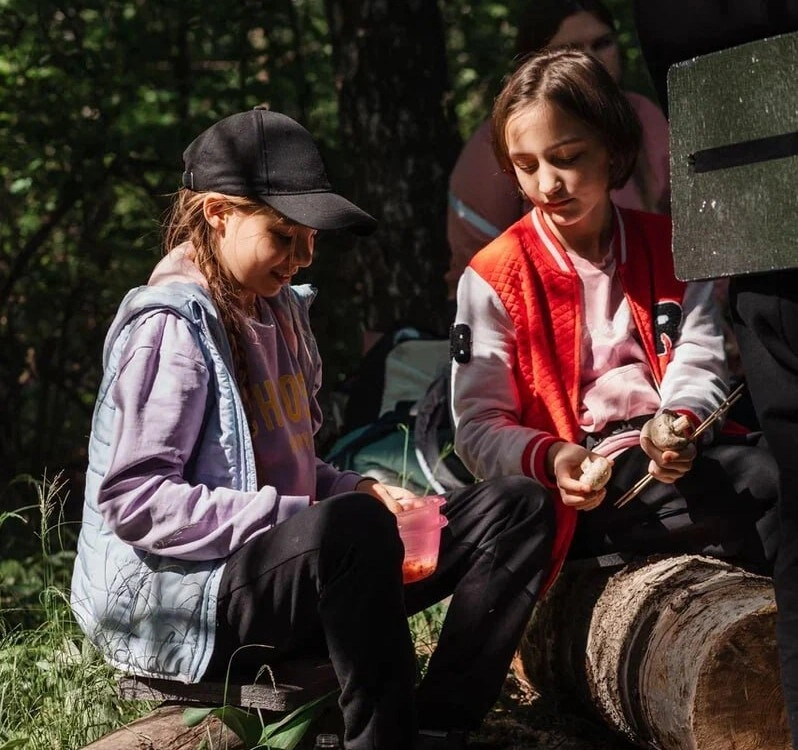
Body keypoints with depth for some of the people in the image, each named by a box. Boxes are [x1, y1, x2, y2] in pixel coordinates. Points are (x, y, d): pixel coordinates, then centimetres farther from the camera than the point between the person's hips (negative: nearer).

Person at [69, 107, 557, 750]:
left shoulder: (279, 310, 16)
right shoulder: (173, 326, -11)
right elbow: (134, 500, -20)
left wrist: (358, 492, 1)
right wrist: (292, 517, -24)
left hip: (289, 567, 10)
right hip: (176, 600, -9)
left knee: (517, 508, -1)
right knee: (353, 525, -40)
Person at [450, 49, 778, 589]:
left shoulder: (669, 248, 14)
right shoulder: (493, 278, 3)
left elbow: (699, 367, 5)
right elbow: (478, 429, 0)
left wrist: (679, 424, -18)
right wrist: (552, 458, -21)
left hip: (676, 458, 4)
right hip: (588, 491, -4)